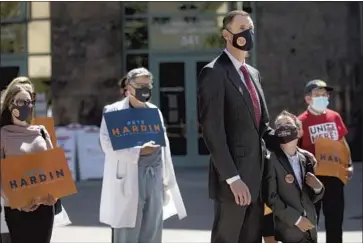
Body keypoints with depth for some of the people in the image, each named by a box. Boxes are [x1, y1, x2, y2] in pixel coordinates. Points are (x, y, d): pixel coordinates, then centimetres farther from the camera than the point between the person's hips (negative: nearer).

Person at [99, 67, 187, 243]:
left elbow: (164, 147, 18)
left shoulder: (155, 111, 18)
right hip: (128, 179, -5)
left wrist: (168, 181, 14)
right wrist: (138, 151, -23)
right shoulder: (113, 111, 0)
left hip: (155, 179, 5)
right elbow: (108, 145, -13)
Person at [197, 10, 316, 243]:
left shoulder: (253, 73, 17)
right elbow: (212, 130, -17)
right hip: (233, 178, -8)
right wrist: (232, 177, -21)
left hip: (256, 176, 8)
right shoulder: (214, 73, -10)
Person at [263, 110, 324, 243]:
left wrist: (318, 187, -5)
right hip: (289, 231, -6)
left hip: (310, 230, 6)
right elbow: (270, 197, -15)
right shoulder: (272, 160, -9)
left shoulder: (306, 160, 10)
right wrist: (296, 218, -15)